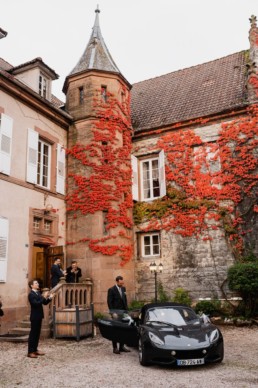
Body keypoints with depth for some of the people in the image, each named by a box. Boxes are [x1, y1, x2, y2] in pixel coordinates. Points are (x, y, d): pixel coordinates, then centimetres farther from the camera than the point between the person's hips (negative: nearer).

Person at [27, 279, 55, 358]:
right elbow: (36, 304, -26)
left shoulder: (38, 293, 12)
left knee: (37, 333, 13)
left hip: (39, 316, 8)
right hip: (35, 317, -8)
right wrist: (44, 297, -26)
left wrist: (50, 298, -2)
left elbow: (44, 303, 13)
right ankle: (30, 352, 3)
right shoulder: (31, 294, -14)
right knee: (33, 334, -3)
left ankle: (35, 349, 22)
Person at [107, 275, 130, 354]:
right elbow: (109, 302, -12)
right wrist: (113, 313, -17)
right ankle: (115, 348, 9)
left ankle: (122, 346, 19)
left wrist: (126, 309, 7)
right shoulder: (111, 290, -10)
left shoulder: (123, 289, 9)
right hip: (116, 313, -6)